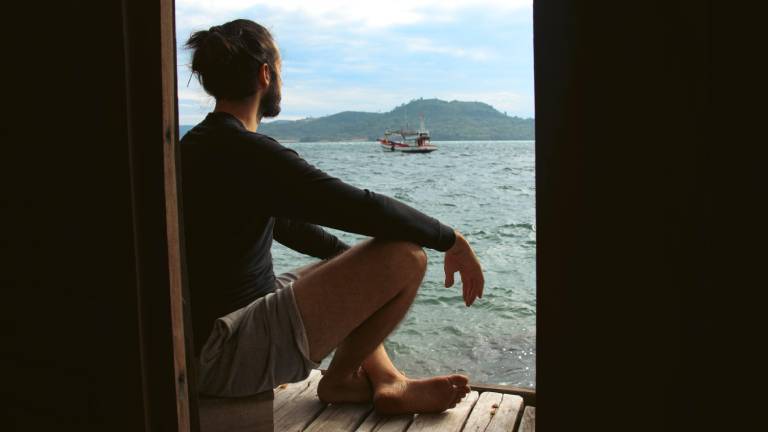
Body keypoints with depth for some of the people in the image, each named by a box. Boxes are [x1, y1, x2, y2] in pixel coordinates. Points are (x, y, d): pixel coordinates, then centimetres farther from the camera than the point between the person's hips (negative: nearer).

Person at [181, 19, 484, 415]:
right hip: (225, 355, -10)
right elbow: (368, 209, -22)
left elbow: (280, 221, 19)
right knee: (405, 254, -17)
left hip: (199, 335, 10)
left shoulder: (195, 145, 11)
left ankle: (384, 380, 15)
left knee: (346, 272, 27)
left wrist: (351, 255, 21)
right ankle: (340, 379, 4)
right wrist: (453, 241, -7)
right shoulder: (247, 153, -20)